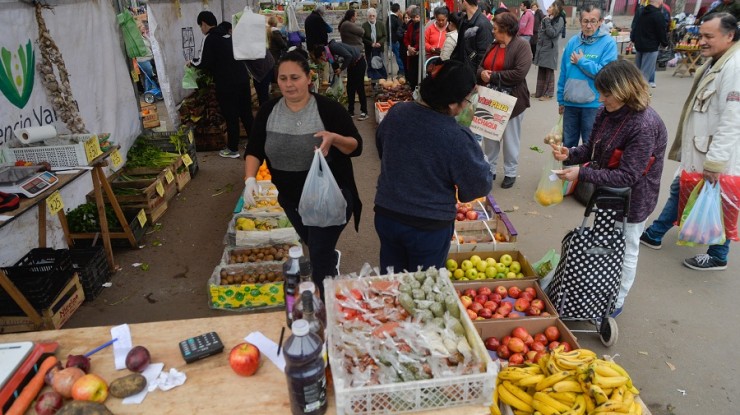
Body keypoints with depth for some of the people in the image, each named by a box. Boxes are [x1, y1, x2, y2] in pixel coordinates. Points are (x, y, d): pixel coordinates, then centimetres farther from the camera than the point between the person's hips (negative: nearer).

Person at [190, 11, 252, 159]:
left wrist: (192, 62, 9)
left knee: (231, 116, 3)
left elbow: (204, 62, -12)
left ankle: (233, 149, 13)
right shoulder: (226, 35, 17)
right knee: (246, 113, 15)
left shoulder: (210, 38, -8)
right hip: (242, 78, 7)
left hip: (227, 83, -7)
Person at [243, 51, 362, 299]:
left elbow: (356, 146, -13)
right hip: (291, 199, 5)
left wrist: (334, 138, -34)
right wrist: (250, 179, -14)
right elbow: (254, 150, 3)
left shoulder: (328, 108, -15)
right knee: (316, 249, 22)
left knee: (319, 258, -7)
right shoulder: (268, 112, -3)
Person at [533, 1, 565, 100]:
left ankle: (548, 94, 6)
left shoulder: (559, 20, -7)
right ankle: (539, 91, 21)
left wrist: (547, 21, -12)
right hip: (541, 48, 6)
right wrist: (539, 40, 4)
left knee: (549, 73, 0)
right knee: (541, 72, 12)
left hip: (550, 50, -6)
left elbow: (553, 33, -15)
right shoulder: (545, 19, 11)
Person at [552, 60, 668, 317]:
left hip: (633, 198, -7)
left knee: (625, 251, 12)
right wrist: (570, 155, -15)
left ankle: (616, 303, 32)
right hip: (608, 191, 7)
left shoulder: (645, 126, -29)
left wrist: (582, 174, -33)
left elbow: (627, 177, -29)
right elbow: (593, 148, 5)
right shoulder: (607, 112, -6)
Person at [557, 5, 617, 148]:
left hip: (593, 104, -4)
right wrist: (561, 99, 11)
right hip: (570, 103, 4)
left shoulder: (608, 42, -8)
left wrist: (582, 61, -12)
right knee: (568, 143, 15)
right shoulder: (572, 42, 5)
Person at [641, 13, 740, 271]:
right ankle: (654, 235, 37)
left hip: (716, 160, -9)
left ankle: (718, 257, 27)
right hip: (697, 152, 10)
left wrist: (714, 162, -24)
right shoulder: (714, 62, 9)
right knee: (679, 192, 21)